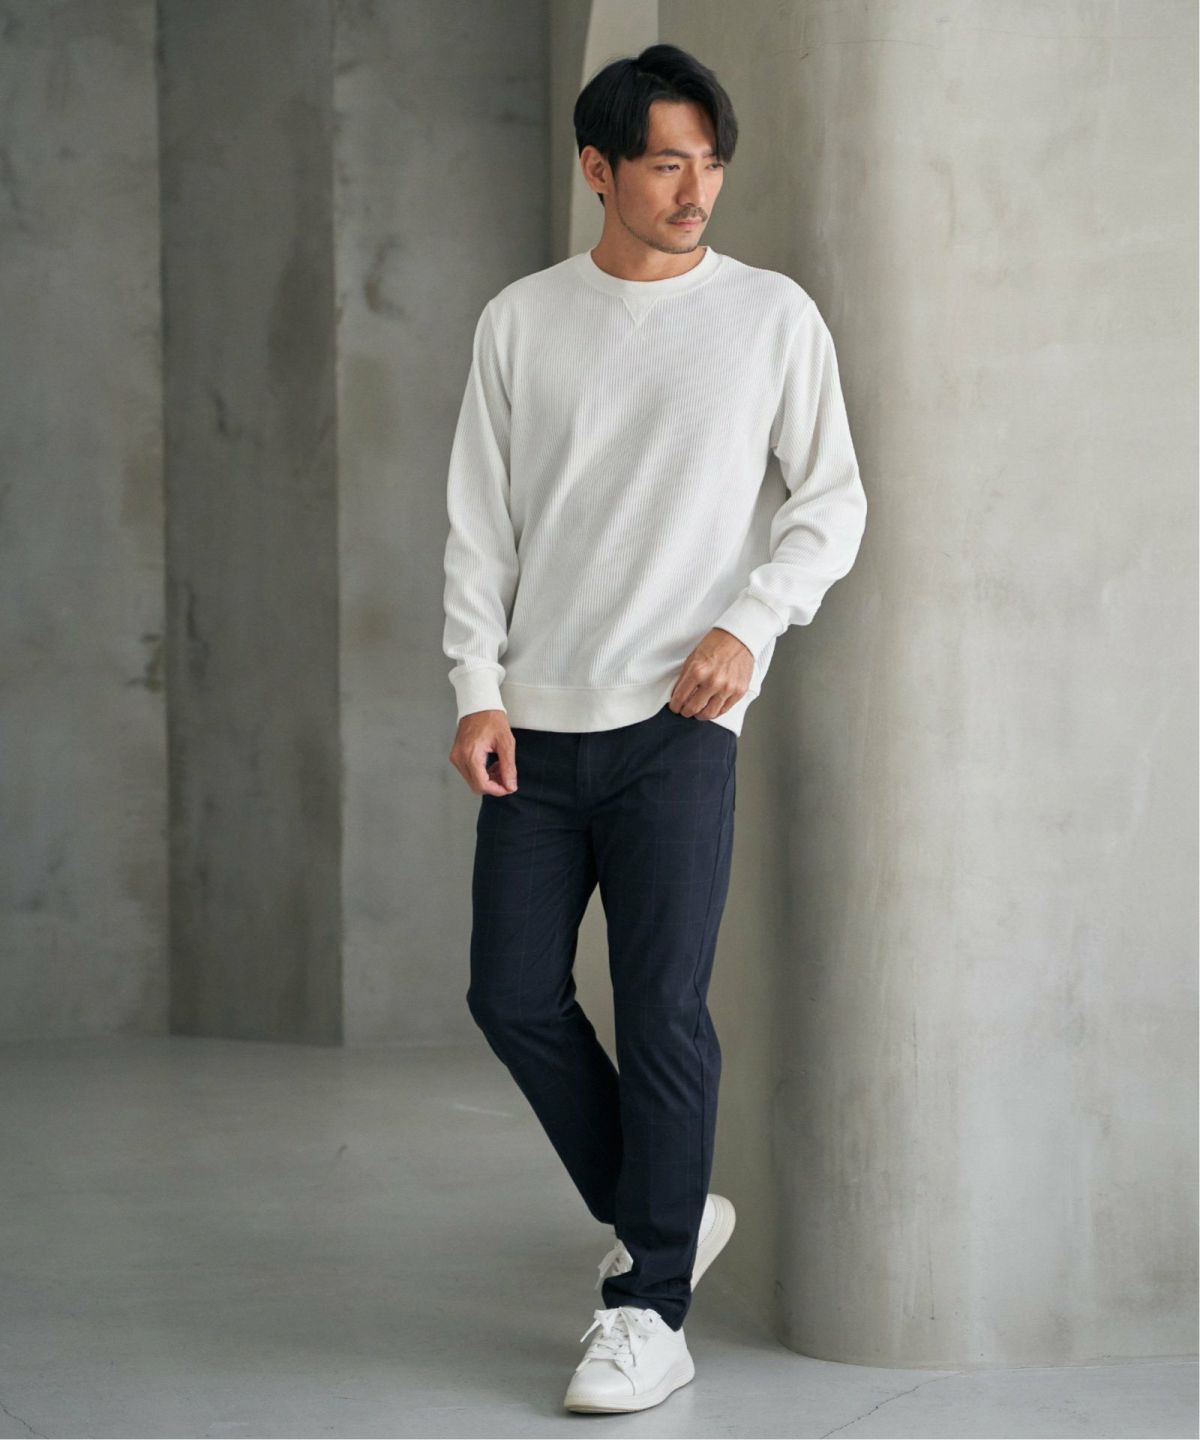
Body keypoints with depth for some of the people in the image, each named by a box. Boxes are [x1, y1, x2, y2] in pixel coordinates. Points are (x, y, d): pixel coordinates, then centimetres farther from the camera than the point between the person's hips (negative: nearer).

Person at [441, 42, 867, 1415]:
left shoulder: (772, 314, 4)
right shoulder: (520, 322, 9)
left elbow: (831, 500, 6)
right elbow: (479, 523, 9)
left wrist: (749, 627, -9)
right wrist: (477, 689, -1)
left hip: (678, 722, -3)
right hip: (537, 724, 3)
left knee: (663, 1014, -7)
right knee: (515, 996, 3)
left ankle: (648, 1312, 2)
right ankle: (662, 1219, 23)